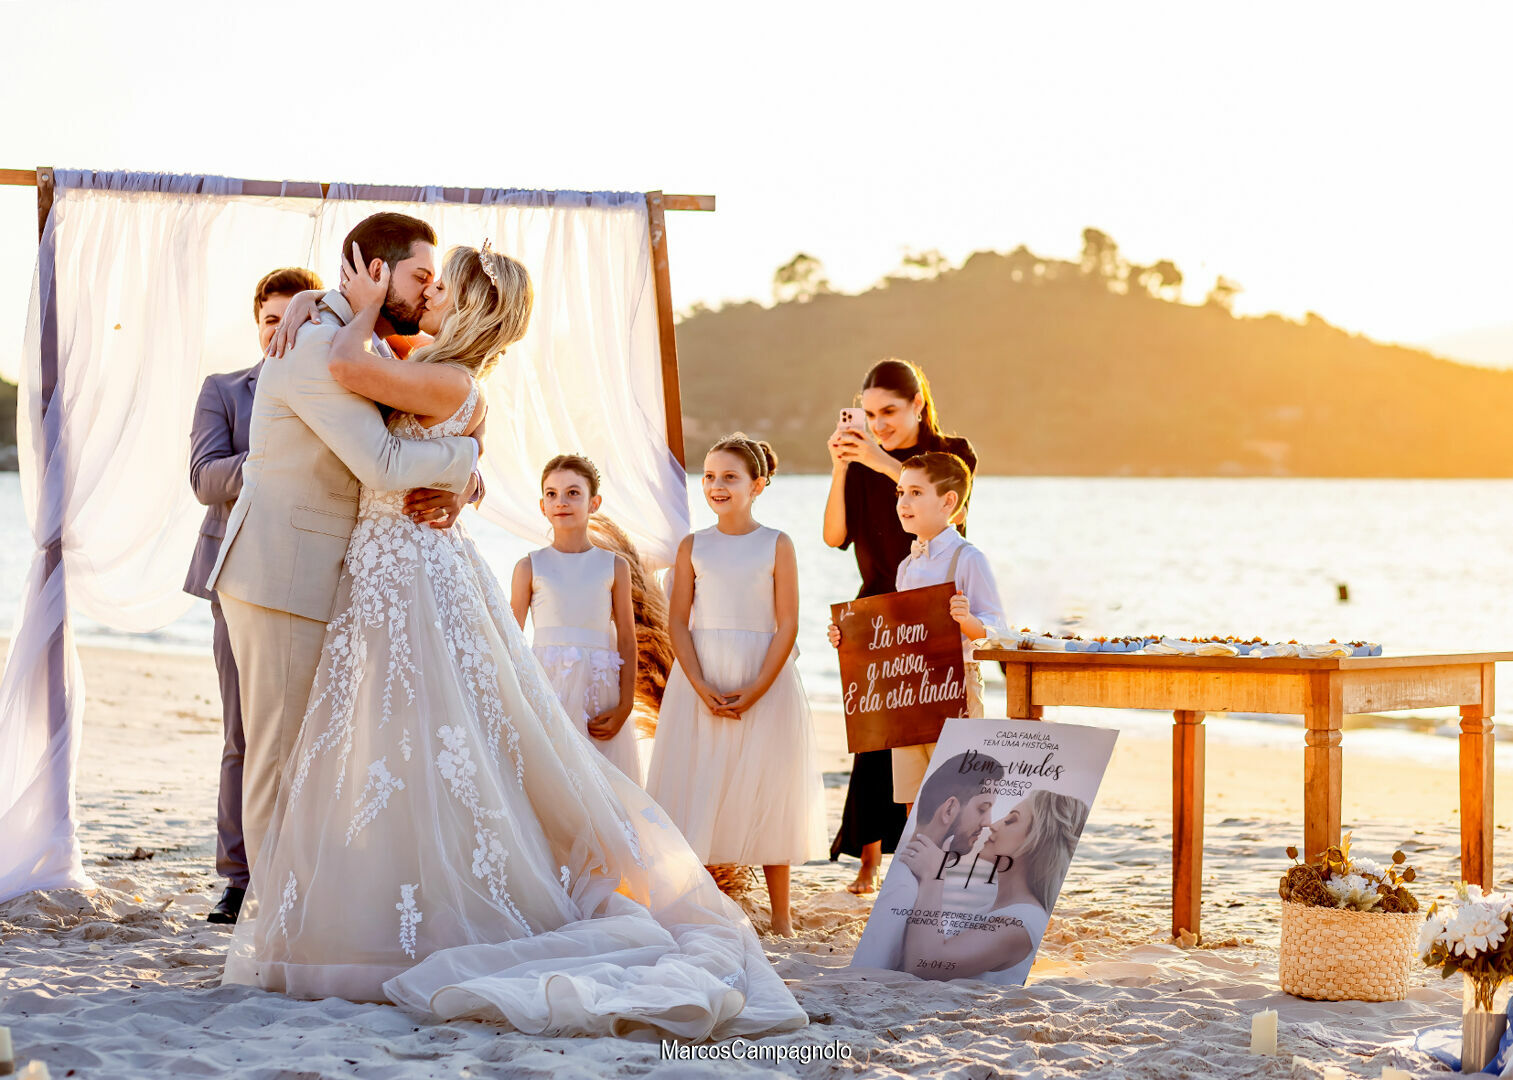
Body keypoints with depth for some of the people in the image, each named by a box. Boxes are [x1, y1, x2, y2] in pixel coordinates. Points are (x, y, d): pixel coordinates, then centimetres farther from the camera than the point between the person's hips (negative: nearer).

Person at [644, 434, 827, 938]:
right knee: (698, 793, 1)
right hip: (701, 682, 2)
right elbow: (680, 624, 2)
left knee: (767, 794, 3)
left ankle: (781, 915, 12)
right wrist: (701, 689, -12)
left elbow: (787, 626, -5)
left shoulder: (777, 545, -1)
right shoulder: (693, 547, 4)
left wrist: (755, 690, -14)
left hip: (764, 680, -2)